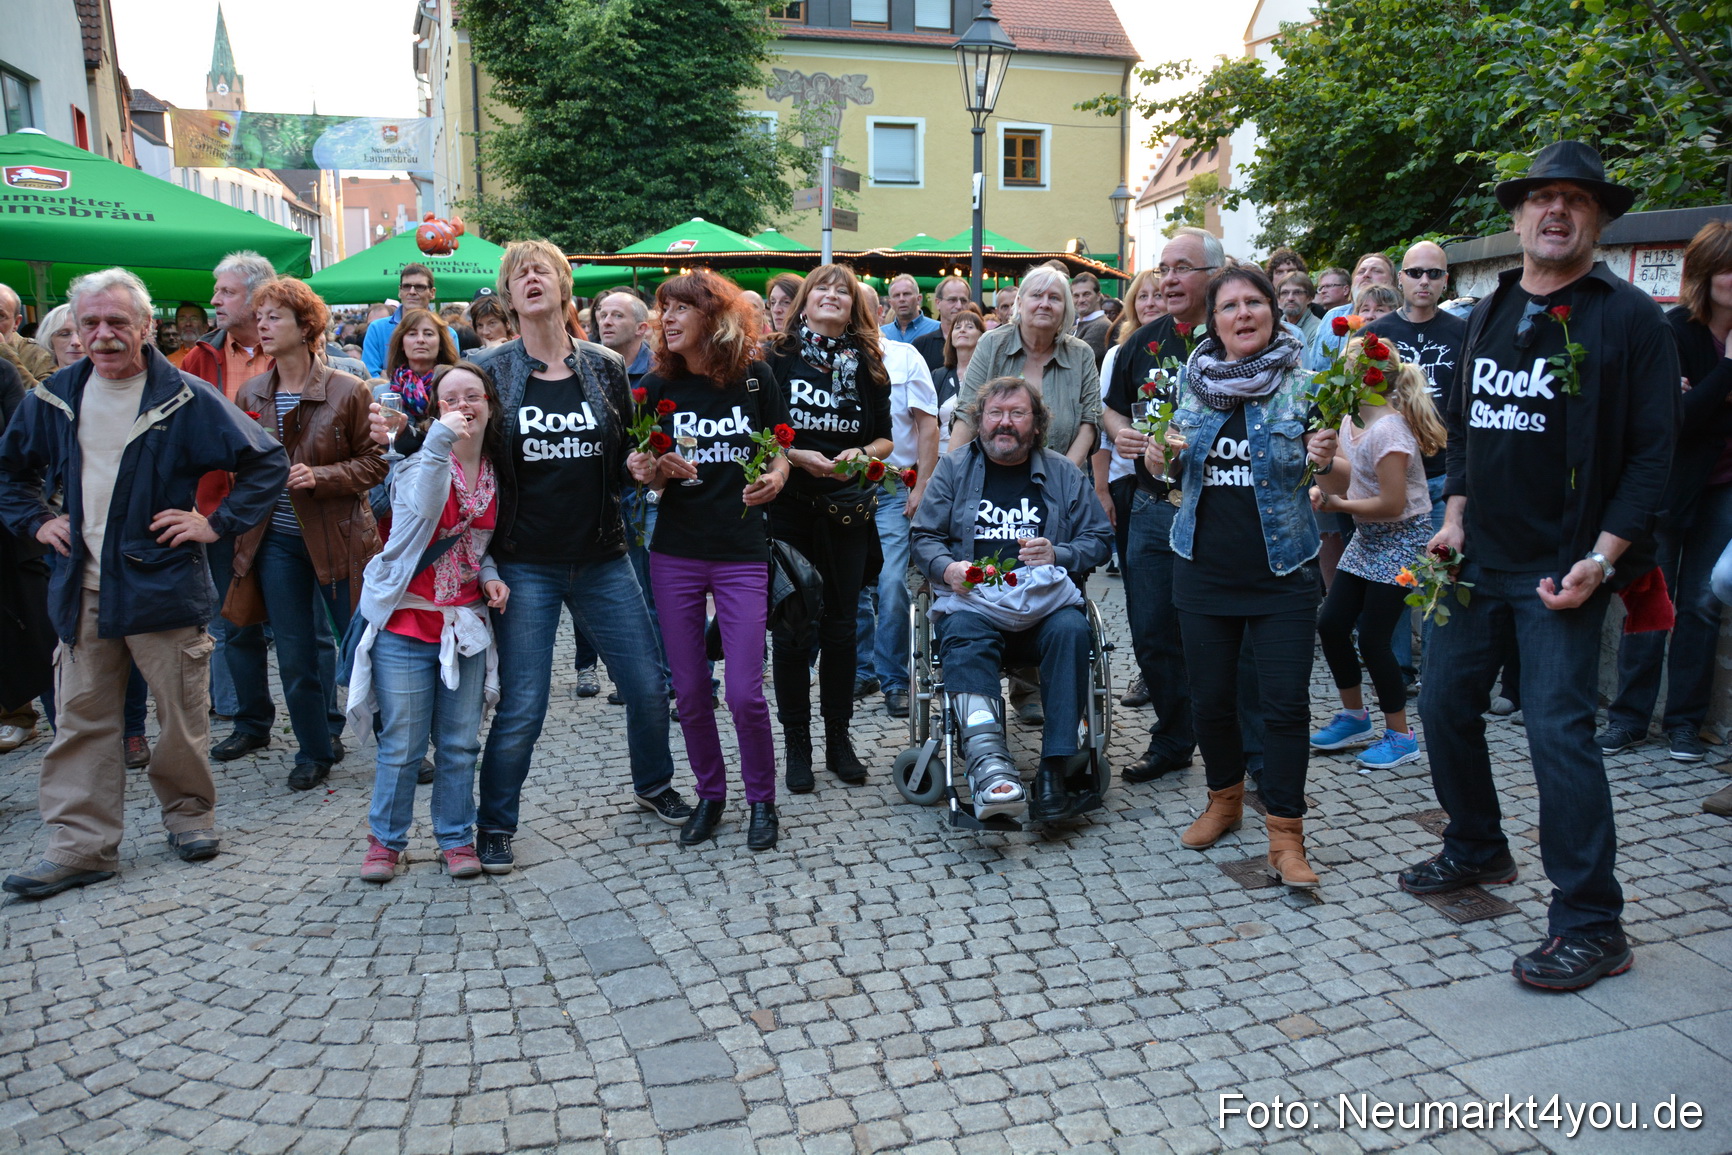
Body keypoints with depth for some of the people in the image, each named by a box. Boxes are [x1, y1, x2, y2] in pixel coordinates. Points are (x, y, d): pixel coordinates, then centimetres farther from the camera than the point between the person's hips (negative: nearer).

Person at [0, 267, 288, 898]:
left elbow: (268, 461, -5)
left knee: (181, 716, 7)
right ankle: (79, 844, 13)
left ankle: (189, 812, 27)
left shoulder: (186, 398, -6)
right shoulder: (55, 396, 7)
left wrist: (217, 522, -9)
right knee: (80, 720, 6)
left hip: (163, 583, -4)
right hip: (82, 587, 4)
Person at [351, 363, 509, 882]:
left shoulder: (497, 472, 6)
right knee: (402, 745, 3)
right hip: (407, 623, -4)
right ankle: (386, 840, 22)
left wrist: (490, 576, 2)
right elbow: (423, 510, -33)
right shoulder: (421, 462, -9)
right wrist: (441, 439, -37)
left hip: (465, 624, 4)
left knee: (460, 744, 9)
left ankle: (456, 838, 24)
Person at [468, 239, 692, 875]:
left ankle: (654, 785, 36)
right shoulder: (489, 371, -1)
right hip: (525, 566, -2)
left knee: (647, 686, 8)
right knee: (521, 709, -2)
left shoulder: (607, 368, 4)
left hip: (602, 560, 2)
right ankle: (494, 827, 20)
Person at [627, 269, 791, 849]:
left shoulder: (756, 378, -2)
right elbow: (647, 475, 4)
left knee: (745, 691, -4)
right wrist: (661, 469, -18)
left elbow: (779, 452, 8)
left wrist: (775, 477, -14)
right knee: (690, 690, 8)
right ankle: (709, 794, 28)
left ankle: (761, 799, 18)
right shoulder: (657, 386, 2)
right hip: (675, 555, 2)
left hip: (741, 553, -2)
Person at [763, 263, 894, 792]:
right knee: (793, 628, 2)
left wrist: (860, 453, -9)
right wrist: (796, 455, -16)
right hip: (789, 507, -2)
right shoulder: (777, 357, -1)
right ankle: (796, 742, 15)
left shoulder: (868, 365, 9)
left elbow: (885, 438, 11)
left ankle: (838, 736, 21)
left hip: (848, 509, 3)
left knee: (840, 625, 8)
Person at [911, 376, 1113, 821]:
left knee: (1071, 629, -33)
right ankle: (989, 766, -52)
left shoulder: (1063, 473, 17)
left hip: (1044, 601, 1)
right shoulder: (953, 469, 16)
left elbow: (1100, 540, 15)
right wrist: (947, 568, -10)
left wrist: (1058, 554, -6)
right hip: (972, 600, -1)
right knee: (963, 633, -35)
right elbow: (924, 537, 12)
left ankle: (1053, 776, -35)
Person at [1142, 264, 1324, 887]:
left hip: (1281, 571, -3)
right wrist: (1159, 457, -7)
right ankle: (1225, 799, 33)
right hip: (1205, 567, 3)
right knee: (1211, 698, 11)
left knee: (1286, 703, -5)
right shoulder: (1194, 383, 5)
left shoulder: (1303, 384, -4)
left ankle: (1285, 834, 7)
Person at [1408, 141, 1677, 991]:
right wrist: (1453, 518, 7)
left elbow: (1653, 452, -8)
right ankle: (1476, 849, 34)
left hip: (1562, 568, -6)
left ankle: (1590, 926, 4)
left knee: (1558, 732, -8)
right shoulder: (1487, 314, 12)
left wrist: (1601, 559, -16)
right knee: (1445, 704, 11)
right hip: (1477, 558, 6)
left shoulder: (1630, 317, -5)